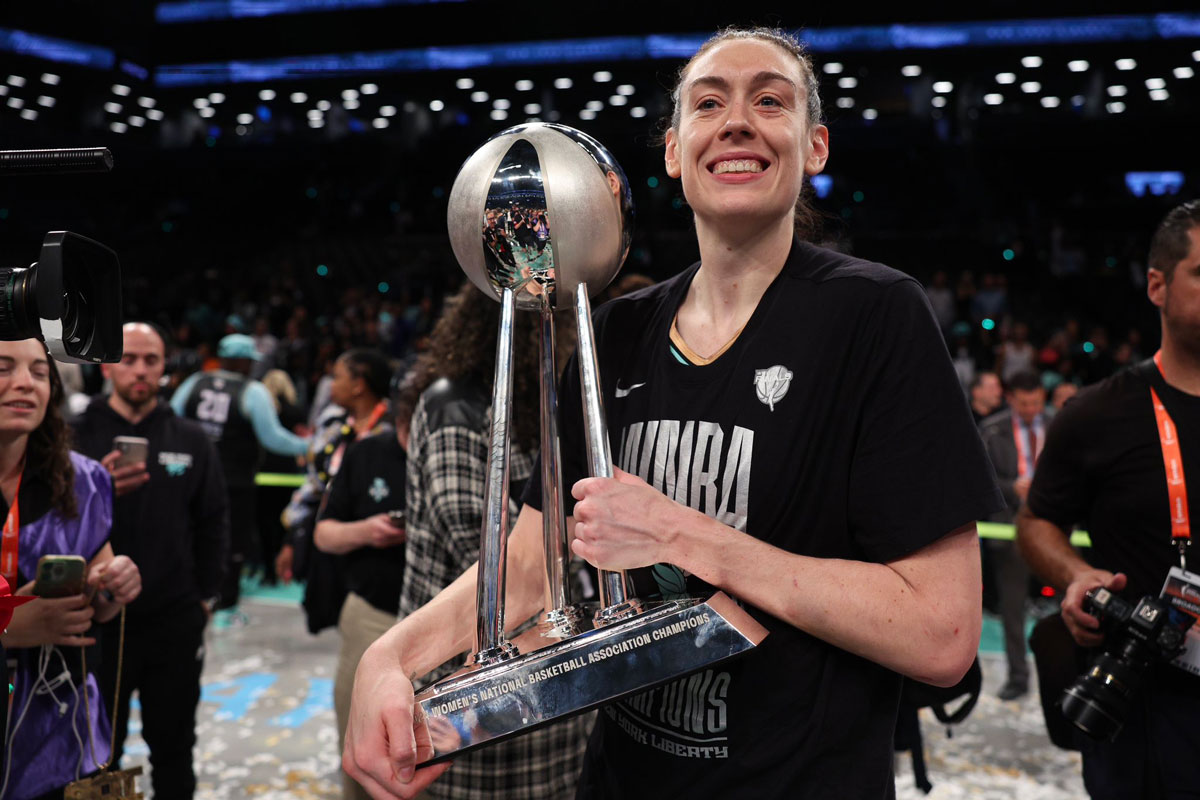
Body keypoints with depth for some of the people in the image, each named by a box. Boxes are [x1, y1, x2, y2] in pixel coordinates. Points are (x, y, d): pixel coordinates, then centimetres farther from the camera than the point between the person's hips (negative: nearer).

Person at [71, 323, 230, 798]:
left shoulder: (191, 440, 5)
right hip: (99, 617, -1)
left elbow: (213, 522, 9)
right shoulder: (78, 437, -1)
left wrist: (205, 593, 4)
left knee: (174, 748, 13)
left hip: (176, 621, 2)